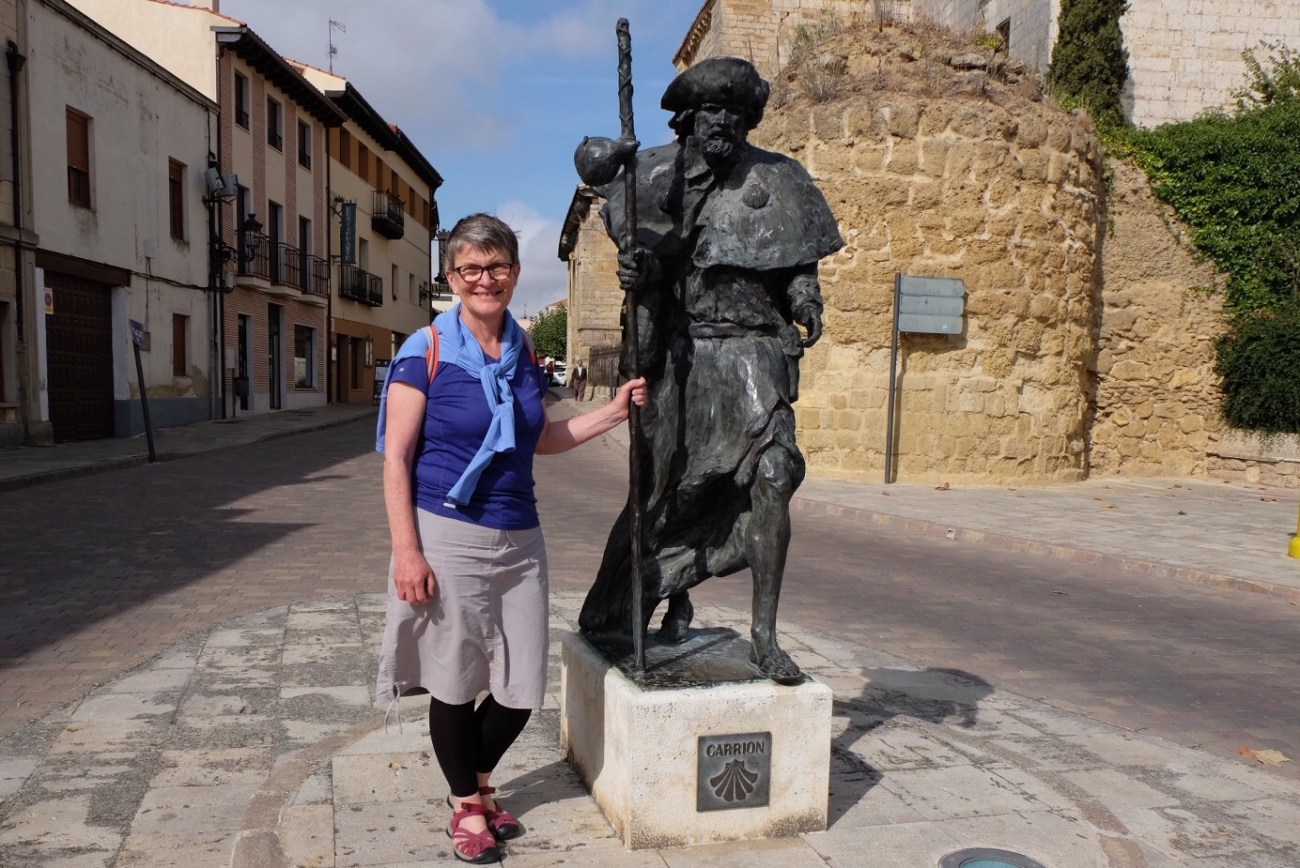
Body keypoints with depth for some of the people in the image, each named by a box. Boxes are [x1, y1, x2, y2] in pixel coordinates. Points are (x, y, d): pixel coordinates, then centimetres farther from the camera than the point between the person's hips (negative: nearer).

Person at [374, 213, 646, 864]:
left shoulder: (523, 354, 8)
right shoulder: (426, 351, -8)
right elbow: (395, 457, -9)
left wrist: (614, 411, 11)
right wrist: (406, 551, -14)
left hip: (519, 540, 5)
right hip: (448, 538, -5)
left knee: (521, 687, 10)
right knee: (455, 682, 8)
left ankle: (478, 779, 39)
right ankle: (466, 805, 31)